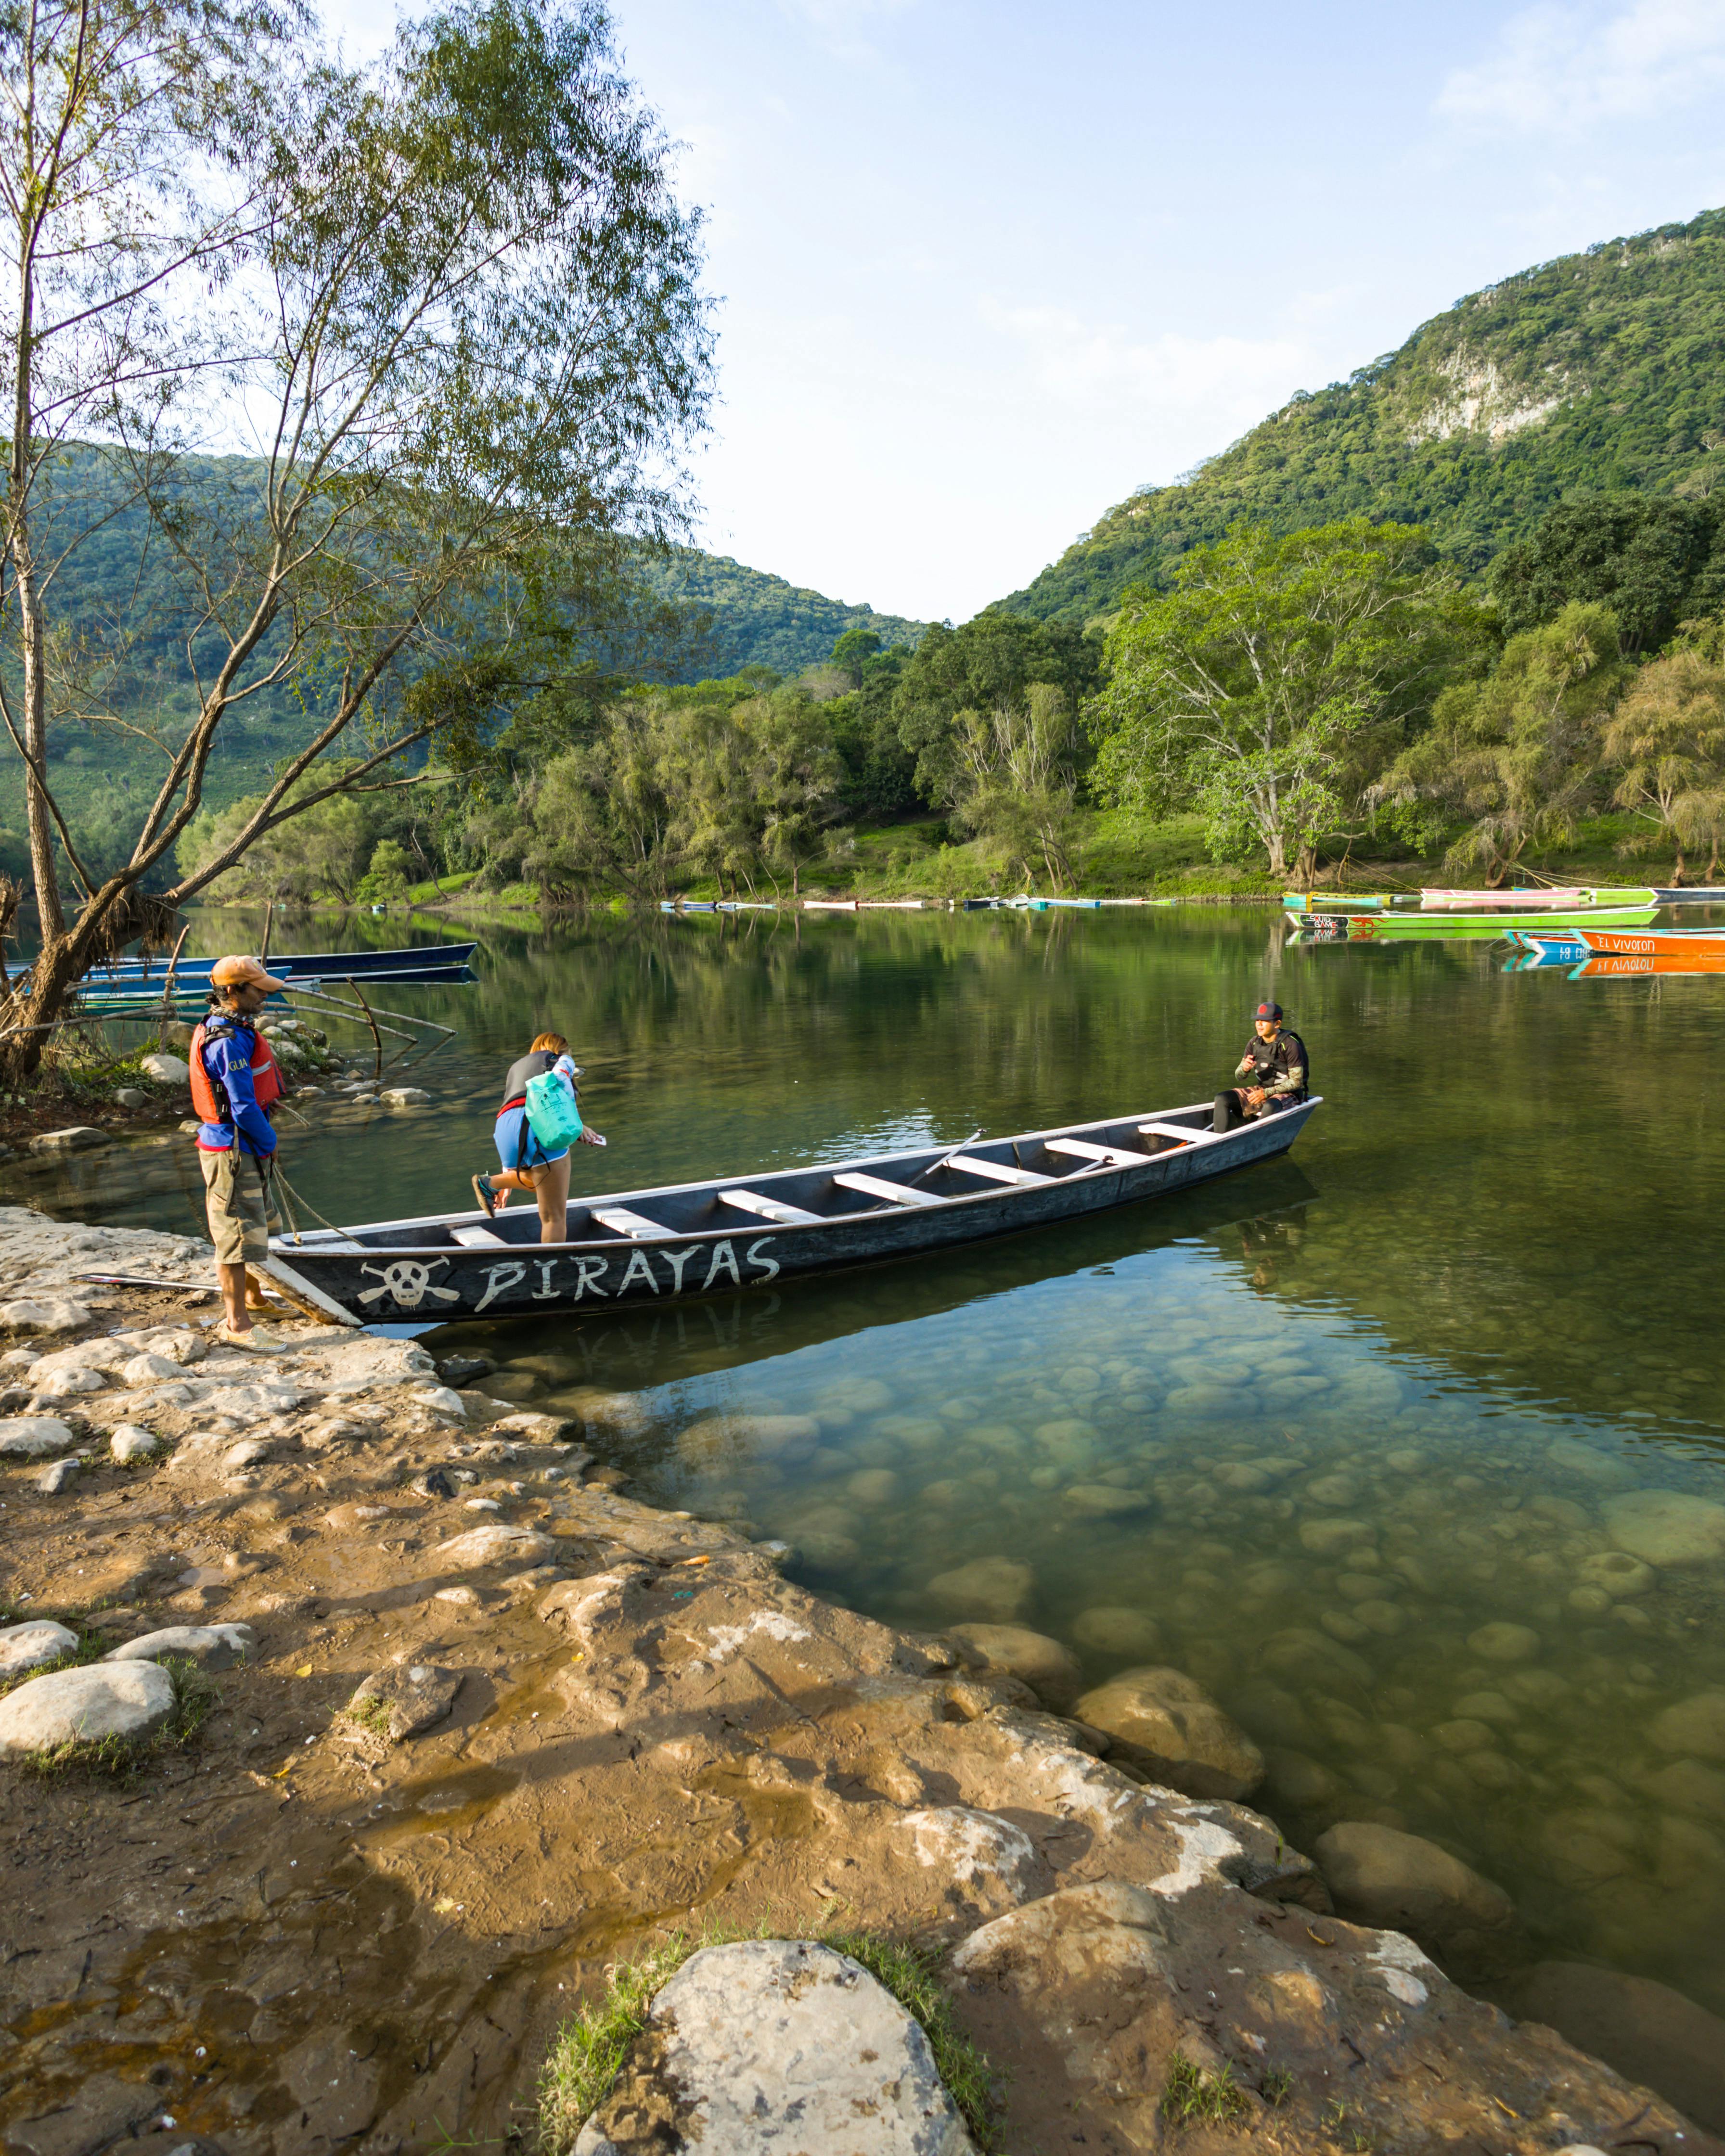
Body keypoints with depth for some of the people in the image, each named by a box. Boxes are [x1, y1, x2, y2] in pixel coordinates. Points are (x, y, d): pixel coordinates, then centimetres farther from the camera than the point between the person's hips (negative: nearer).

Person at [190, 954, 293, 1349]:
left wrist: (264, 1142, 14)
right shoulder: (229, 1042, -23)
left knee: (259, 1225, 24)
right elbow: (244, 1109, -24)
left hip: (244, 1148, 11)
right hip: (232, 1152, -11)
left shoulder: (235, 1031, 11)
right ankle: (236, 1325, 6)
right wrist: (269, 1143, -10)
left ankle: (253, 1297, 41)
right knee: (239, 1235, -3)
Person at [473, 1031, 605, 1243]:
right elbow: (558, 1077, -3)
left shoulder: (517, 1068, 39)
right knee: (555, 1217, 0)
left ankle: (490, 1184, 24)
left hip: (505, 1129, 6)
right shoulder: (561, 1059, 23)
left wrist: (508, 1177, 42)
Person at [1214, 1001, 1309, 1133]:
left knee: (1270, 1107, -41)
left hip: (1286, 1093, -6)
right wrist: (1245, 1068, -19)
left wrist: (1267, 1093, -20)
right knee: (1222, 1099, -14)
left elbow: (1296, 1082, -15)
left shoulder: (1290, 1045, -15)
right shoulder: (1254, 1043, 2)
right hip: (1260, 1090, 6)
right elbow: (1239, 1076, 6)